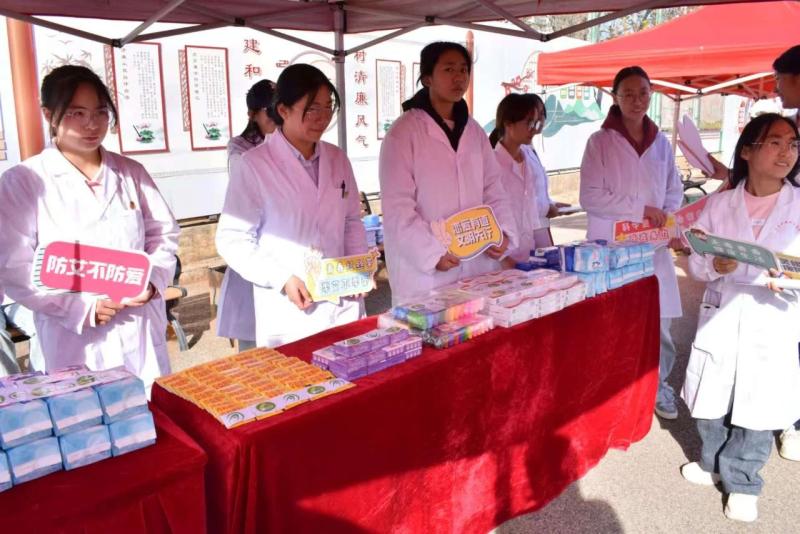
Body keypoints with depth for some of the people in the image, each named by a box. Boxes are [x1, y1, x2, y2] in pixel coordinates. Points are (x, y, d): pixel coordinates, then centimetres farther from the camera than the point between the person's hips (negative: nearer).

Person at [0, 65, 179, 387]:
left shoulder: (131, 173, 8)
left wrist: (153, 280, -9)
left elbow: (163, 234, 10)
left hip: (141, 334, 3)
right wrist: (81, 308, -17)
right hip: (74, 343, -3)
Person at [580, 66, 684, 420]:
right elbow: (589, 197, -9)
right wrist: (641, 209, -13)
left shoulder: (661, 142, 10)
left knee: (658, 320, 4)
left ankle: (658, 383, 23)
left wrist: (668, 216, -6)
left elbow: (674, 189, 15)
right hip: (610, 245, -3)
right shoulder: (600, 141, -3)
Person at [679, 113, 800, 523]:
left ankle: (742, 483, 29)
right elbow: (695, 264, 0)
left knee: (757, 410, 8)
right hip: (721, 317, 1)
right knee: (711, 402, 13)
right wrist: (715, 265, -20)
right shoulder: (719, 204, -1)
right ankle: (712, 463, 39)